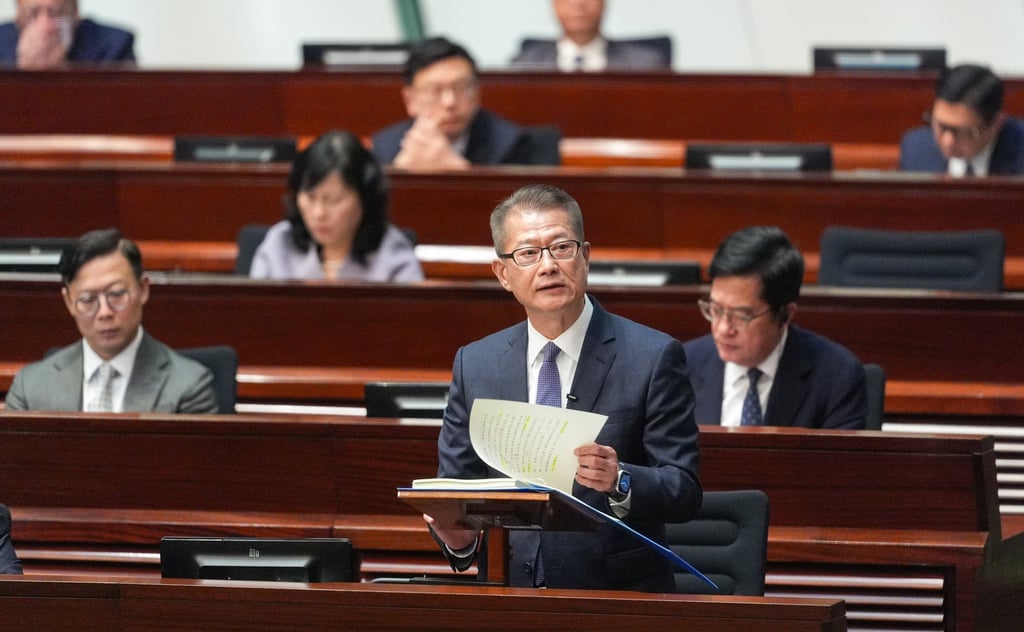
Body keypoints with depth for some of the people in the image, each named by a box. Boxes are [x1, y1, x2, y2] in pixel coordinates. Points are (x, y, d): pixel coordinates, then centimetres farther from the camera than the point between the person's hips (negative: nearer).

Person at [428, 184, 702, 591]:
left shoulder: (653, 357, 1)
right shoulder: (475, 366, 12)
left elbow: (684, 492, -2)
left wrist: (619, 482, -22)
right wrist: (456, 537, -8)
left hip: (620, 599, -4)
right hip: (512, 599, 4)